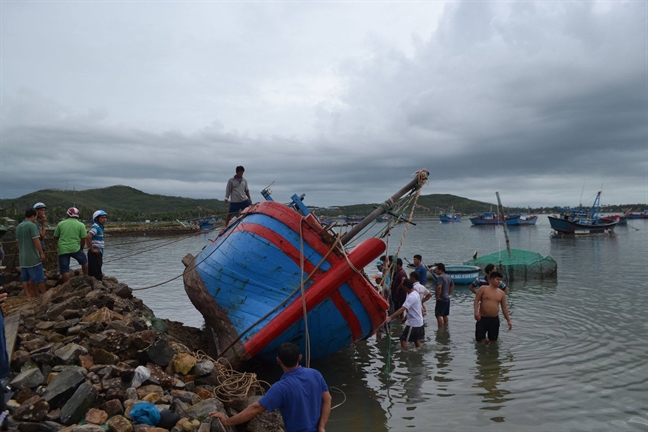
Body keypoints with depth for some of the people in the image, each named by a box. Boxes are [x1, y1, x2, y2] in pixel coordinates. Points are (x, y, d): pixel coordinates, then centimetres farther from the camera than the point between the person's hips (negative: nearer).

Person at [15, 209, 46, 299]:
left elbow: (18, 242, 17)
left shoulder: (18, 227, 11)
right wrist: (42, 253, -14)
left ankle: (28, 296, 12)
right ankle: (44, 295, 7)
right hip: (32, 256, -8)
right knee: (39, 278, 1)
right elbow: (36, 241, -17)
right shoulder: (32, 225, -13)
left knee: (24, 278, 9)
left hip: (22, 257, 8)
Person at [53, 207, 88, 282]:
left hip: (62, 250, 1)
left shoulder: (60, 224, 6)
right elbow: (83, 239, -2)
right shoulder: (81, 225, 0)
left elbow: (56, 236, 12)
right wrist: (81, 248, 14)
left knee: (64, 271, 5)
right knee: (84, 262, 23)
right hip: (75, 248, -1)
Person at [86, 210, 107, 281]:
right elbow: (88, 237, -29)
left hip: (98, 253, 10)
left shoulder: (99, 227, 16)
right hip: (95, 253, -10)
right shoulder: (95, 227, -14)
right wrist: (92, 249, -21)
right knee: (97, 275, -9)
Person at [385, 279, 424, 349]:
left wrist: (390, 317, -41)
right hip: (419, 322, 10)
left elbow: (402, 309, -35)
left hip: (413, 323, -10)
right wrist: (406, 316, 18)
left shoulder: (411, 297, -25)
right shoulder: (415, 293, 5)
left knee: (403, 339, -1)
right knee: (416, 340, 20)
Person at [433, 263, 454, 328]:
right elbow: (452, 286, 22)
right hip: (447, 299, 9)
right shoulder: (448, 277, 11)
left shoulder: (440, 277, -18)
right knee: (445, 315, 18)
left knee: (438, 315, -4)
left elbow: (439, 287, -31)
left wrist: (438, 297, -21)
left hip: (441, 299, -9)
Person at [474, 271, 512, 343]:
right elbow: (476, 300, -5)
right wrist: (476, 312, -20)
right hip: (482, 319, -3)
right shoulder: (483, 289, -2)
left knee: (492, 341, 9)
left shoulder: (501, 293, 7)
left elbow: (504, 308, 11)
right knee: (480, 341, -3)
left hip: (494, 320, 3)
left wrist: (508, 320, 6)